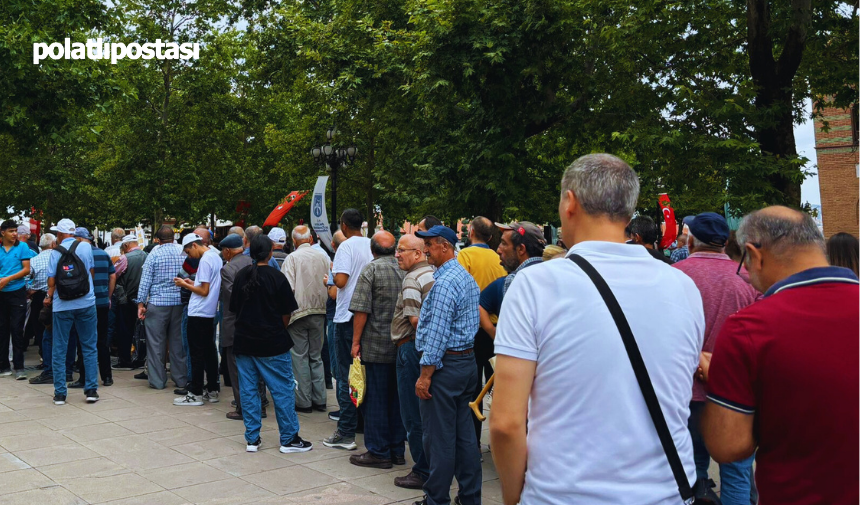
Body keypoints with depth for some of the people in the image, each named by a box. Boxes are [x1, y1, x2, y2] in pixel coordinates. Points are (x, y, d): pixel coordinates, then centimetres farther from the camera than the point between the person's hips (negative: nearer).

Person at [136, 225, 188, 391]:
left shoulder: (154, 254, -4)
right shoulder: (183, 252, 2)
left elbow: (145, 280, -5)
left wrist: (141, 303, 0)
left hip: (158, 302, -3)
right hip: (179, 302, 3)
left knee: (156, 343, 5)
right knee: (178, 342, 9)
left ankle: (158, 381, 8)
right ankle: (181, 379, 12)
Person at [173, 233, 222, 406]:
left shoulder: (205, 261, -16)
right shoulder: (216, 257, 11)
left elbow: (204, 291, -17)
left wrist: (185, 285, -6)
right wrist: (192, 283, 14)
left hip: (198, 314, -9)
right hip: (210, 313, 9)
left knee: (197, 353, -3)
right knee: (209, 351, 13)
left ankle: (195, 394, 2)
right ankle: (212, 391, 18)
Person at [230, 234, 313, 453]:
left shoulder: (241, 276, 2)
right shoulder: (277, 277, -11)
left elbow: (235, 308, 10)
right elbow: (286, 314, -7)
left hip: (244, 342, 5)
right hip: (272, 344, -5)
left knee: (248, 390, 10)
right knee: (283, 390, 3)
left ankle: (252, 439, 14)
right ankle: (289, 439, 7)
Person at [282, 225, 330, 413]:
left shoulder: (292, 258, -9)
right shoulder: (323, 257, 2)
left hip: (298, 312, -4)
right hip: (319, 313, 4)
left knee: (300, 357, 3)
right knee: (316, 357, 14)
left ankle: (304, 401, 5)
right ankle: (319, 400, 15)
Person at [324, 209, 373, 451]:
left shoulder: (347, 246, -12)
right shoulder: (372, 245, 6)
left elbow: (340, 281, -21)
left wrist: (333, 271, -1)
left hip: (348, 316, -6)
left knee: (347, 375, -1)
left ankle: (346, 433, 2)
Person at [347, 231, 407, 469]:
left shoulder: (371, 270, -9)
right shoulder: (405, 270, 7)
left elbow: (361, 310, -14)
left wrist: (356, 342, -7)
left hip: (376, 345, -5)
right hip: (401, 347, 6)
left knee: (375, 399, 2)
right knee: (396, 397, 12)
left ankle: (378, 452, 7)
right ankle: (397, 450, 19)